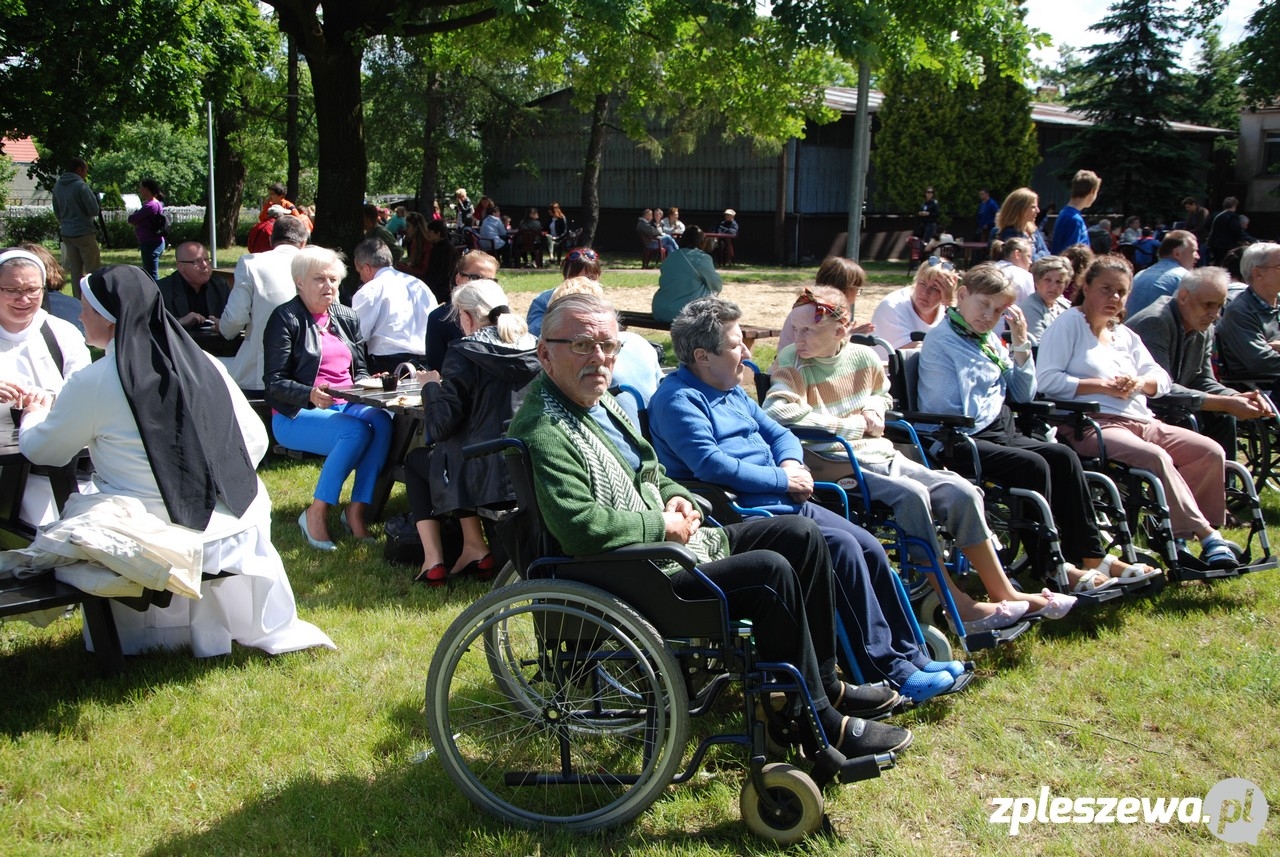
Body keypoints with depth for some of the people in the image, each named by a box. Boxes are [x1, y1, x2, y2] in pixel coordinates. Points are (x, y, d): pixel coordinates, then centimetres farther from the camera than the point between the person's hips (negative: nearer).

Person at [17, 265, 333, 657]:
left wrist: (35, 415, 29)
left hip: (152, 537, -4)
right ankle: (272, 629, 37)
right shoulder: (204, 364, 2)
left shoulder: (93, 383, -10)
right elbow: (255, 441, 7)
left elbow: (41, 450, 6)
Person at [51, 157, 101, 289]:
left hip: (66, 234, 7)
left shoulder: (57, 186, 8)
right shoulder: (81, 186, -14)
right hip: (84, 233, -7)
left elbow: (56, 212, 16)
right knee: (95, 270, -2)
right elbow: (94, 211, -14)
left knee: (75, 270, 9)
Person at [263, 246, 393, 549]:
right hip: (296, 415, -5)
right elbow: (274, 382, -9)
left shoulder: (347, 318, 16)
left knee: (381, 421, -28)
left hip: (345, 407, 5)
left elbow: (359, 370, 18)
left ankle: (357, 509, -23)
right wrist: (311, 394, -27)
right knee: (357, 431, -32)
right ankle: (316, 514, -22)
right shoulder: (286, 319, -3)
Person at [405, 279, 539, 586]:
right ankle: (474, 548, 25)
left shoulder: (463, 353, -12)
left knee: (416, 460, 24)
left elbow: (441, 426, -13)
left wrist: (431, 386, 6)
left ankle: (433, 560, 16)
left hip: (488, 477, -6)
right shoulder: (534, 347, 4)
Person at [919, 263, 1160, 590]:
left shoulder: (990, 340, 17)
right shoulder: (941, 340, -9)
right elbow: (963, 412, -18)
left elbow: (1024, 396, 16)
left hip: (999, 431, 9)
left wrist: (1021, 344, 7)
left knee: (1063, 456, -10)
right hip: (959, 442, -9)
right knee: (1032, 465, -27)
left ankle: (1091, 557, -5)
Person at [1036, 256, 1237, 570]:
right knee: (1157, 457, -33)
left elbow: (1162, 378, 21)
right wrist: (1102, 385, -13)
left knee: (1210, 452, -12)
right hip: (1092, 425, -8)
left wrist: (1140, 383, -3)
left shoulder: (1125, 335, 27)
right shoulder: (1069, 324, 3)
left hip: (1141, 422, 8)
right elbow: (1046, 379, -11)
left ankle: (1187, 536, -9)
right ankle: (1206, 537, -28)